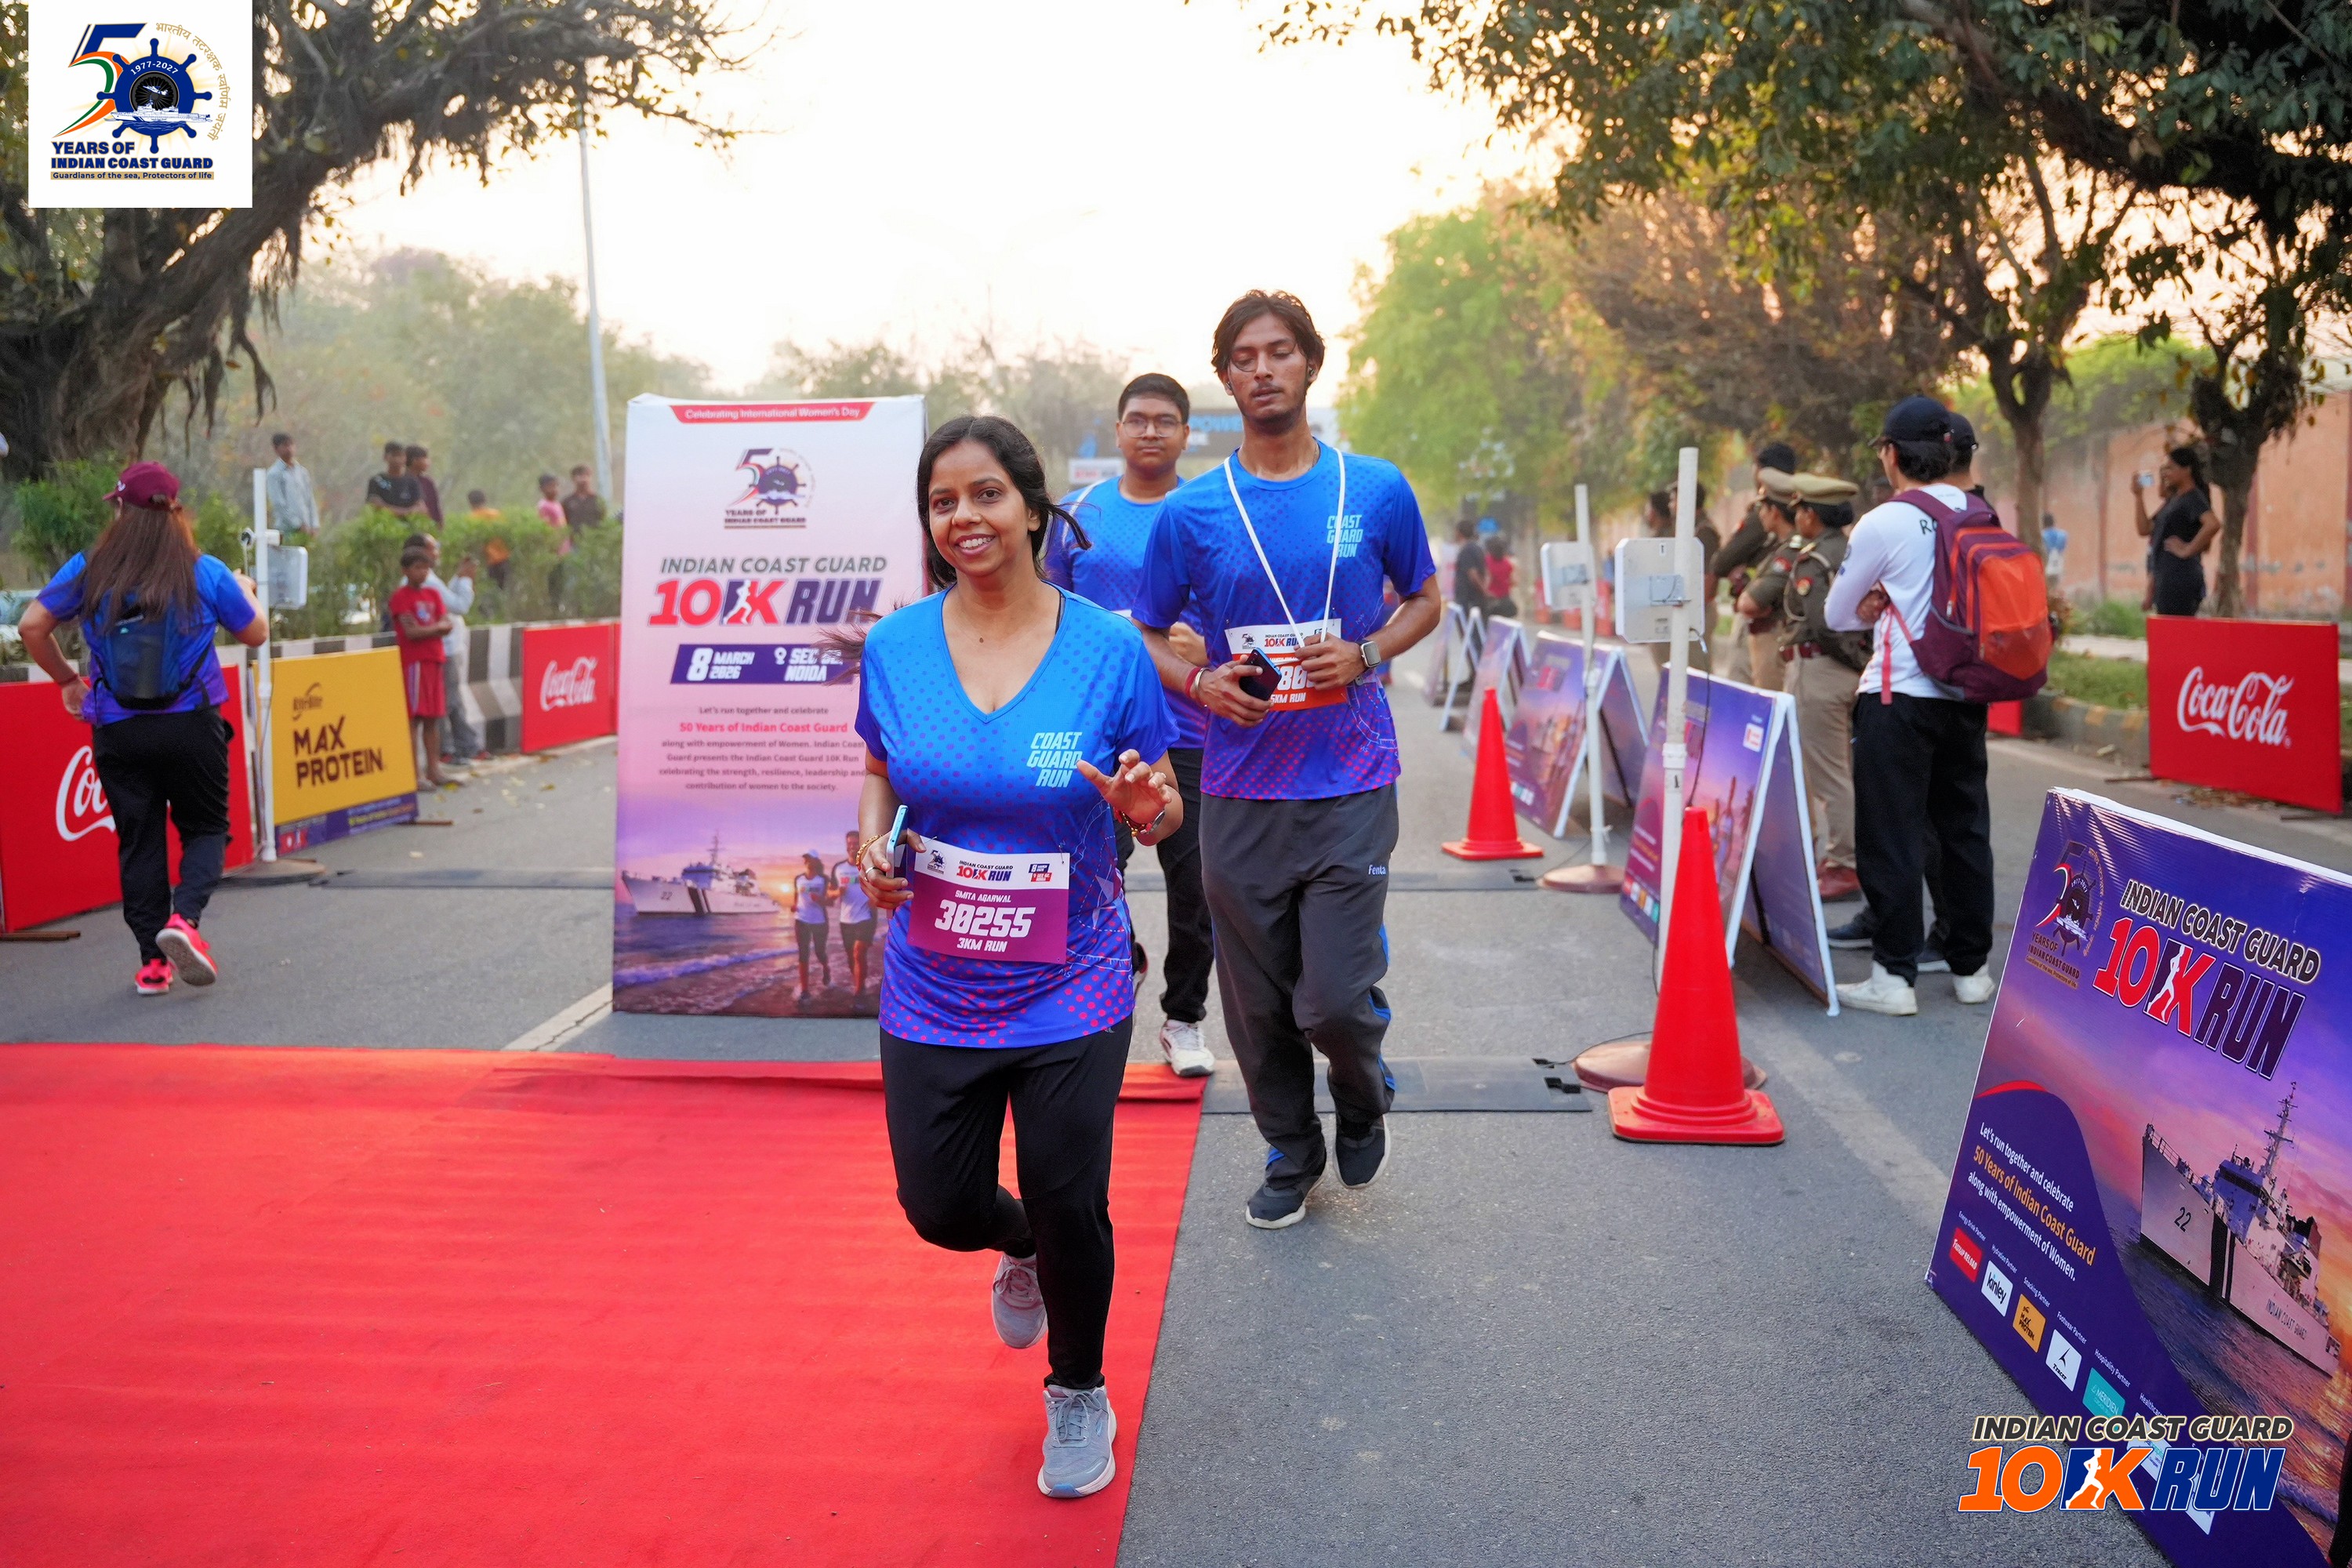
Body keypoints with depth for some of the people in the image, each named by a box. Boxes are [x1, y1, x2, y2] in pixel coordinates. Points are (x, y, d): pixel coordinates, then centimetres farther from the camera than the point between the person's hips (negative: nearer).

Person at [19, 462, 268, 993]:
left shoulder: (87, 571, -1)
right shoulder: (206, 573, -5)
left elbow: (31, 626, -2)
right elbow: (255, 634, 5)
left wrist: (66, 680, 13)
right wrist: (245, 592, 26)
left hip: (117, 731, 2)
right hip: (192, 726, -2)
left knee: (138, 840, 12)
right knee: (205, 827, 13)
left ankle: (153, 961, 13)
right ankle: (185, 918, -12)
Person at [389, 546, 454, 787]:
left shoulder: (433, 593, 14)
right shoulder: (401, 596, -5)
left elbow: (446, 626, 6)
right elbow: (410, 631, -14)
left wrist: (425, 629, -11)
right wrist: (436, 627, -3)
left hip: (434, 659, 6)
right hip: (413, 661, -6)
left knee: (433, 717, 9)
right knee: (414, 717, -6)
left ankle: (433, 768, 15)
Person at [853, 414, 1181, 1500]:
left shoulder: (1108, 648, -11)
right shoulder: (894, 647, -5)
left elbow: (1161, 816, -3)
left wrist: (1146, 805, -26)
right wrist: (873, 841, -8)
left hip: (1071, 997, -2)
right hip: (933, 999, 2)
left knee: (1070, 1211, 6)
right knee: (940, 1207, 10)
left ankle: (1078, 1399, 37)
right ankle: (1021, 1249, 50)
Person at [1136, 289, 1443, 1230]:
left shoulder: (1377, 491, 2)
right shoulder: (1190, 514, 1)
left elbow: (1425, 601, 13)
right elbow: (1146, 638, 10)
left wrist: (1364, 655, -7)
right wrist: (1200, 684, -12)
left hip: (1351, 785, -1)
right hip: (1240, 791, 1)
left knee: (1334, 1002, -6)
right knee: (1258, 1006, 9)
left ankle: (1364, 1097, 28)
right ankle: (1290, 1157, 32)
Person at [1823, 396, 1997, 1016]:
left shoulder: (1883, 523, -11)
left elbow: (1836, 614, -1)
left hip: (1899, 698, -5)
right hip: (1965, 694, 6)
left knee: (1891, 838, 0)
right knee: (1965, 830, 12)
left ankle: (1895, 976, 2)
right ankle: (1971, 966, 20)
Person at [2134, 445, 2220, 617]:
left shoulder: (2194, 498, -8)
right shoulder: (2173, 500, 19)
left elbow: (2213, 525, -26)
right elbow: (2144, 529, 17)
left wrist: (2188, 550, -20)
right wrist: (2139, 496, 13)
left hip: (2181, 577, -10)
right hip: (2165, 577, 10)